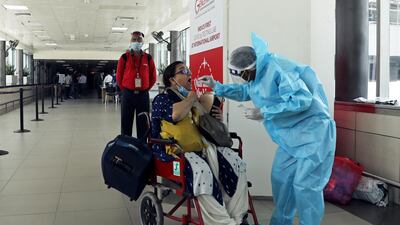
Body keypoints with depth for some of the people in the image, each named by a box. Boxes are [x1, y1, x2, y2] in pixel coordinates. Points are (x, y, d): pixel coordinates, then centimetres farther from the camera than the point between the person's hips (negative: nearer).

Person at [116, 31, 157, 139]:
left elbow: (153, 77, 10)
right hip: (128, 94, -1)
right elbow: (119, 76, 6)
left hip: (143, 95, 1)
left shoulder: (148, 58, 6)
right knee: (126, 123, 3)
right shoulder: (124, 57, 2)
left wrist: (145, 88, 5)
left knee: (143, 124, 7)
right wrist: (125, 90, 4)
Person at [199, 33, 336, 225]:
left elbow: (301, 100, -32)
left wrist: (265, 113, -27)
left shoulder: (277, 68, -26)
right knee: (280, 178, 14)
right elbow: (244, 92, 25)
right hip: (291, 134, 10)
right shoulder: (257, 75, 5)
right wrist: (216, 86, 14)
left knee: (305, 185, -8)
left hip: (313, 131, -10)